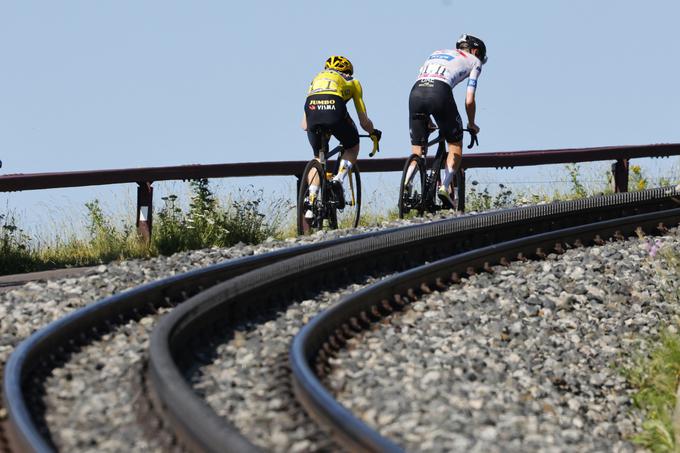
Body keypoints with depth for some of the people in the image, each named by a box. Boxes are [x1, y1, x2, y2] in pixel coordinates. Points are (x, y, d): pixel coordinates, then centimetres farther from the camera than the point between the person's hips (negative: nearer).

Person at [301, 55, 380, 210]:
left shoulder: (317, 78, 39)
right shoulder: (352, 82, 32)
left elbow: (304, 125, 35)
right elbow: (364, 122, 30)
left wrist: (315, 128, 57)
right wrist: (374, 133, 51)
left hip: (312, 108, 3)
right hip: (334, 109, -3)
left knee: (318, 157, 24)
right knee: (353, 147, 25)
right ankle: (338, 179, 1)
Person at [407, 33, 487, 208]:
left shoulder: (436, 53, 37)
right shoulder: (473, 61, 23)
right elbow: (469, 101, 15)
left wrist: (428, 121, 39)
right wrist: (472, 124, 32)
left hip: (416, 91, 4)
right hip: (440, 92, -4)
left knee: (417, 153, 13)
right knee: (456, 147, 15)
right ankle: (445, 186, -3)